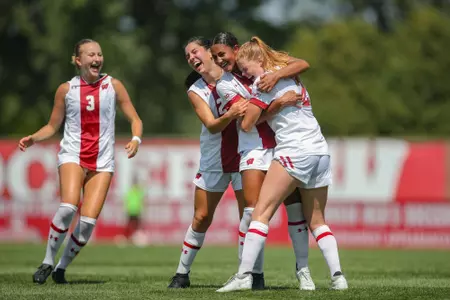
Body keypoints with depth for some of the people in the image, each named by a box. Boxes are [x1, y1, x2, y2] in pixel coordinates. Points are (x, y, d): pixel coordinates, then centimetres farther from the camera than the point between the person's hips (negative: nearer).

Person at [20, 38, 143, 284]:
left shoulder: (113, 85, 6)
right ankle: (48, 262, -11)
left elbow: (135, 119, 8)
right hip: (72, 155, -1)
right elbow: (52, 126, 14)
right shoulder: (66, 89, 5)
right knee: (68, 206, -27)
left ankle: (62, 268, 8)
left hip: (102, 161, 1)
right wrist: (33, 138, -6)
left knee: (88, 220, -12)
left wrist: (136, 139, -13)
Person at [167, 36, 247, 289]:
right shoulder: (195, 91, -3)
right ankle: (183, 273, 16)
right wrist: (230, 116, -34)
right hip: (213, 161, 2)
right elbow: (212, 125, -15)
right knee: (201, 218, 6)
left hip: (244, 155, -2)